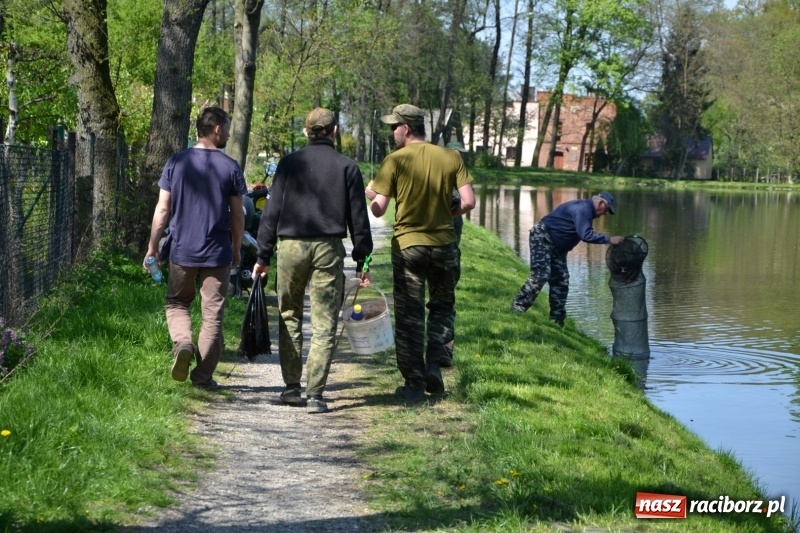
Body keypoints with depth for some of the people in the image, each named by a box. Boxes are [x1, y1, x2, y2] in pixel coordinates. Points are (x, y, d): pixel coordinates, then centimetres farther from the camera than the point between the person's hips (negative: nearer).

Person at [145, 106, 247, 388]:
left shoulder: (176, 162, -1)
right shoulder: (231, 168, -4)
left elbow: (162, 209, 0)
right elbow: (237, 215, 1)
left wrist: (152, 246, 9)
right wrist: (237, 249, 14)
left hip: (181, 250, 1)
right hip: (217, 253, -1)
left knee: (177, 303, 19)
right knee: (212, 315, 6)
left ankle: (182, 342, -9)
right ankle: (203, 376, 8)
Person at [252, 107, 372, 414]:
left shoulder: (289, 164, 4)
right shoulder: (347, 168, 3)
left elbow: (272, 213, 2)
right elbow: (358, 219, 3)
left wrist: (263, 256, 7)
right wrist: (361, 262, 8)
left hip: (291, 246, 1)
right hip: (328, 249, -1)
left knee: (289, 317, 15)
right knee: (324, 325, 1)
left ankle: (292, 386, 12)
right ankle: (315, 393, -4)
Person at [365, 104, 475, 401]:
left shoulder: (395, 160, -8)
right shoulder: (450, 158, -1)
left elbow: (378, 209, -10)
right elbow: (468, 202, -7)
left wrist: (371, 195, 12)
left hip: (408, 244, -2)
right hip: (444, 243, 2)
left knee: (409, 315, 6)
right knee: (442, 306, 21)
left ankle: (415, 384, 7)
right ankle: (434, 363, 3)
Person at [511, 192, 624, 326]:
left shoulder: (586, 209, 13)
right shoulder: (584, 208, -20)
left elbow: (584, 233, 19)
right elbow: (585, 235, -30)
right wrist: (609, 240, -29)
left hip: (556, 247, 11)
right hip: (542, 237, -11)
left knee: (561, 281, 7)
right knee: (540, 275, -21)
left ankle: (557, 320, 11)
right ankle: (517, 309, -15)